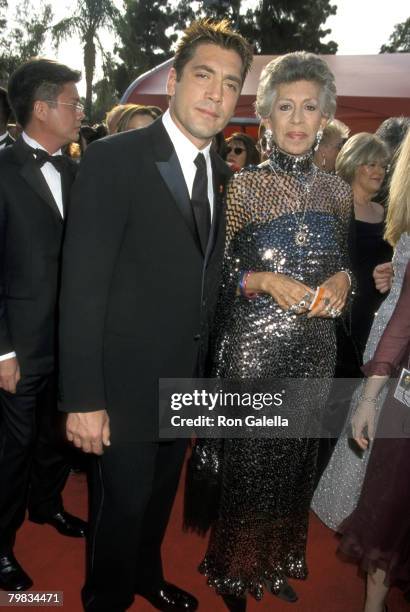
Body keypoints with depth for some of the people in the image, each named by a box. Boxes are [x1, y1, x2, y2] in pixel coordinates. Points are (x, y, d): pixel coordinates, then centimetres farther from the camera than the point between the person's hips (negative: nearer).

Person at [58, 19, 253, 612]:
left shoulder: (222, 172, 5)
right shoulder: (113, 158, -16)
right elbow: (82, 286, -19)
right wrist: (83, 398, -20)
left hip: (188, 379, 6)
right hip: (128, 380, -6)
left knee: (160, 494, 25)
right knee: (122, 503, 12)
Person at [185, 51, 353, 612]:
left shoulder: (337, 191, 6)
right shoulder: (243, 187, -5)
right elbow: (214, 273, -4)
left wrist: (341, 281, -5)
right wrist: (265, 281, -20)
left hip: (315, 346, 4)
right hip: (253, 343, -4)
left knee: (296, 458, 16)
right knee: (247, 459, 6)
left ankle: (279, 562, 42)